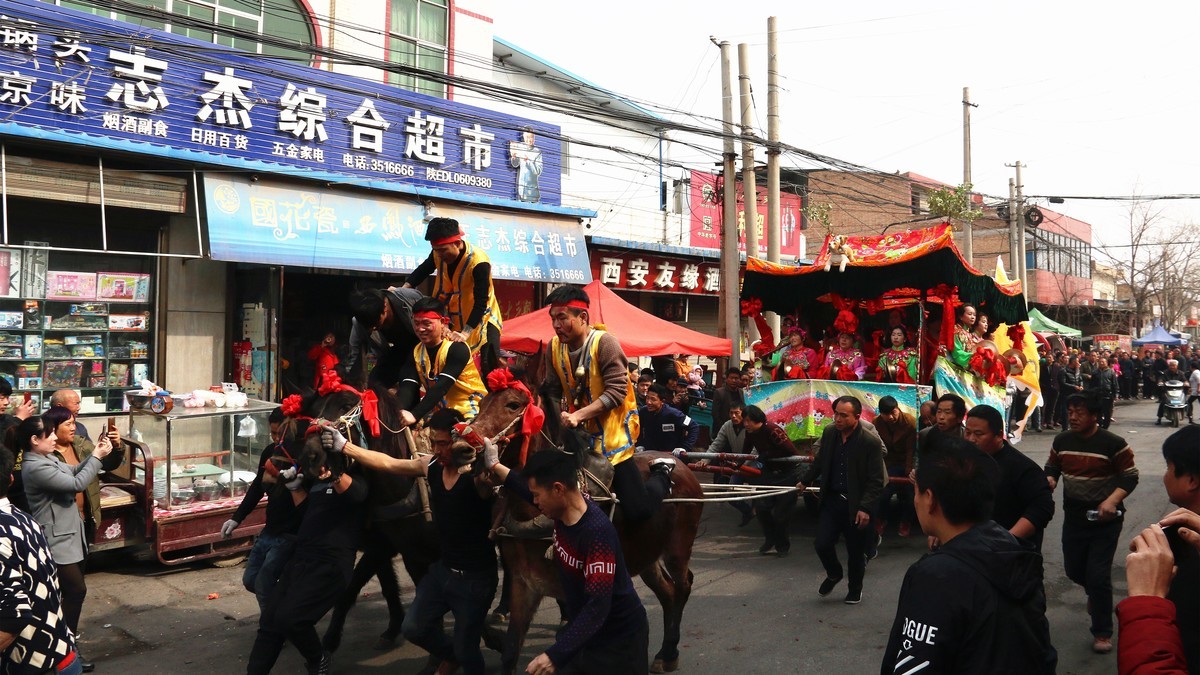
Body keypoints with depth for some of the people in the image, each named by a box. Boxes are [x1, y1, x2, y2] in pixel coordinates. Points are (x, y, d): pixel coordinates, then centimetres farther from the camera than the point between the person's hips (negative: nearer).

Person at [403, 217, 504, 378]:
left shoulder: (479, 263, -33)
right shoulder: (439, 253, -14)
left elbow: (480, 303, -32)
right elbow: (423, 270, 9)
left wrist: (465, 333, -39)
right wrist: (403, 289, -7)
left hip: (482, 318, -6)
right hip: (453, 316, 6)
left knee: (489, 367, -11)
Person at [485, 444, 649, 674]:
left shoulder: (597, 532, -32)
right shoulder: (561, 508, -9)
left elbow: (597, 607, -35)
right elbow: (528, 489, 15)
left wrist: (555, 654, -42)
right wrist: (495, 466, 20)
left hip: (619, 639, -7)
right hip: (584, 632, 7)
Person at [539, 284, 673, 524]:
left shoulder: (604, 342, -17)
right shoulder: (554, 347, 0)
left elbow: (617, 391, -24)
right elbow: (553, 392, 1)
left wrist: (579, 415, -30)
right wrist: (563, 420, -14)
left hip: (612, 434, -6)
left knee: (638, 511, -8)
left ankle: (662, 472, 21)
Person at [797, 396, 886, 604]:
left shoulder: (871, 443, -17)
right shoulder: (829, 433, -1)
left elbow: (876, 481, -14)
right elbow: (820, 462, 17)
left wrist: (865, 508, -21)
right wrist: (805, 481, 25)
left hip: (855, 505, -4)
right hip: (832, 499, 4)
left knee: (855, 551, 9)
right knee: (822, 544, -2)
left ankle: (855, 589, 34)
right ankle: (833, 574, 30)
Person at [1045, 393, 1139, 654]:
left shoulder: (1113, 444, -16)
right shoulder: (1061, 441, -1)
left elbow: (1130, 477, -10)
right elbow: (1052, 468, 11)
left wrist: (1112, 501, -25)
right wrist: (1049, 482, -12)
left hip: (1105, 520, -5)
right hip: (1073, 517, 5)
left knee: (1098, 575, -6)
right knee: (1073, 569, 15)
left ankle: (1102, 632, 12)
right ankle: (1096, 592, 51)